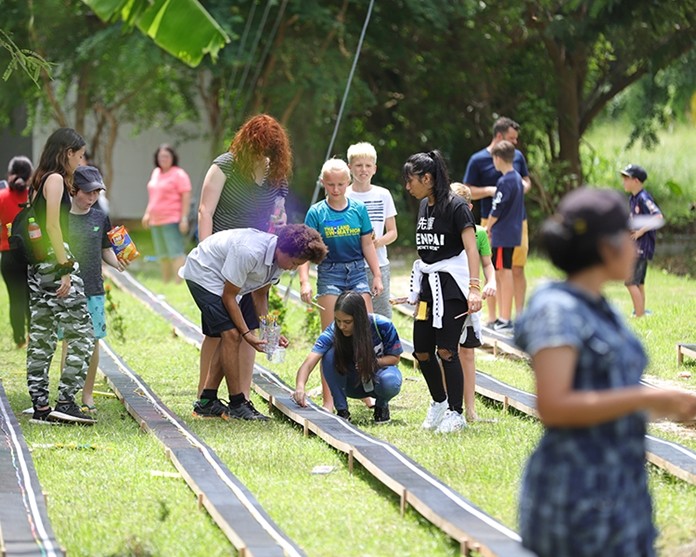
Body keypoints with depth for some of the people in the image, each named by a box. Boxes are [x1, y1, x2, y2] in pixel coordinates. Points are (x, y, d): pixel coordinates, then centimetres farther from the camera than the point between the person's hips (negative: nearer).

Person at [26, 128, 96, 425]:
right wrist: (65, 269, -18)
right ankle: (65, 401, -10)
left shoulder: (39, 180, 17)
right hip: (54, 260, -9)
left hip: (37, 264, 9)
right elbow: (53, 226, -16)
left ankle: (40, 406, 9)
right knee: (81, 333, -6)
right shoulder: (56, 180, -8)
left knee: (40, 337, 8)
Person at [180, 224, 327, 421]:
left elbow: (259, 295, 7)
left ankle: (207, 402, 12)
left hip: (219, 277, 9)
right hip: (203, 274, -9)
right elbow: (228, 297, -26)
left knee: (229, 337, 6)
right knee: (231, 334, -17)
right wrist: (247, 334, -24)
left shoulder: (278, 258, -9)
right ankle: (237, 404, -12)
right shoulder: (249, 252, -36)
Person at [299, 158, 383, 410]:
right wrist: (304, 282, -17)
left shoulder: (359, 209, 4)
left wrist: (377, 276, 7)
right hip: (329, 273, -2)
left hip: (357, 271, 2)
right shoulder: (316, 213, -2)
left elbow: (367, 245, 9)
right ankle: (328, 398, 0)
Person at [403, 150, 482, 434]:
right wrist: (418, 291, 19)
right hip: (428, 282, 8)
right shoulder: (424, 206, 11)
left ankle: (455, 413, 2)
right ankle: (439, 402, 28)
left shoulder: (455, 206, -13)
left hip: (451, 282, -8)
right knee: (422, 351, 7)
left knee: (446, 350, -9)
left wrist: (474, 288, -29)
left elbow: (471, 248, -19)